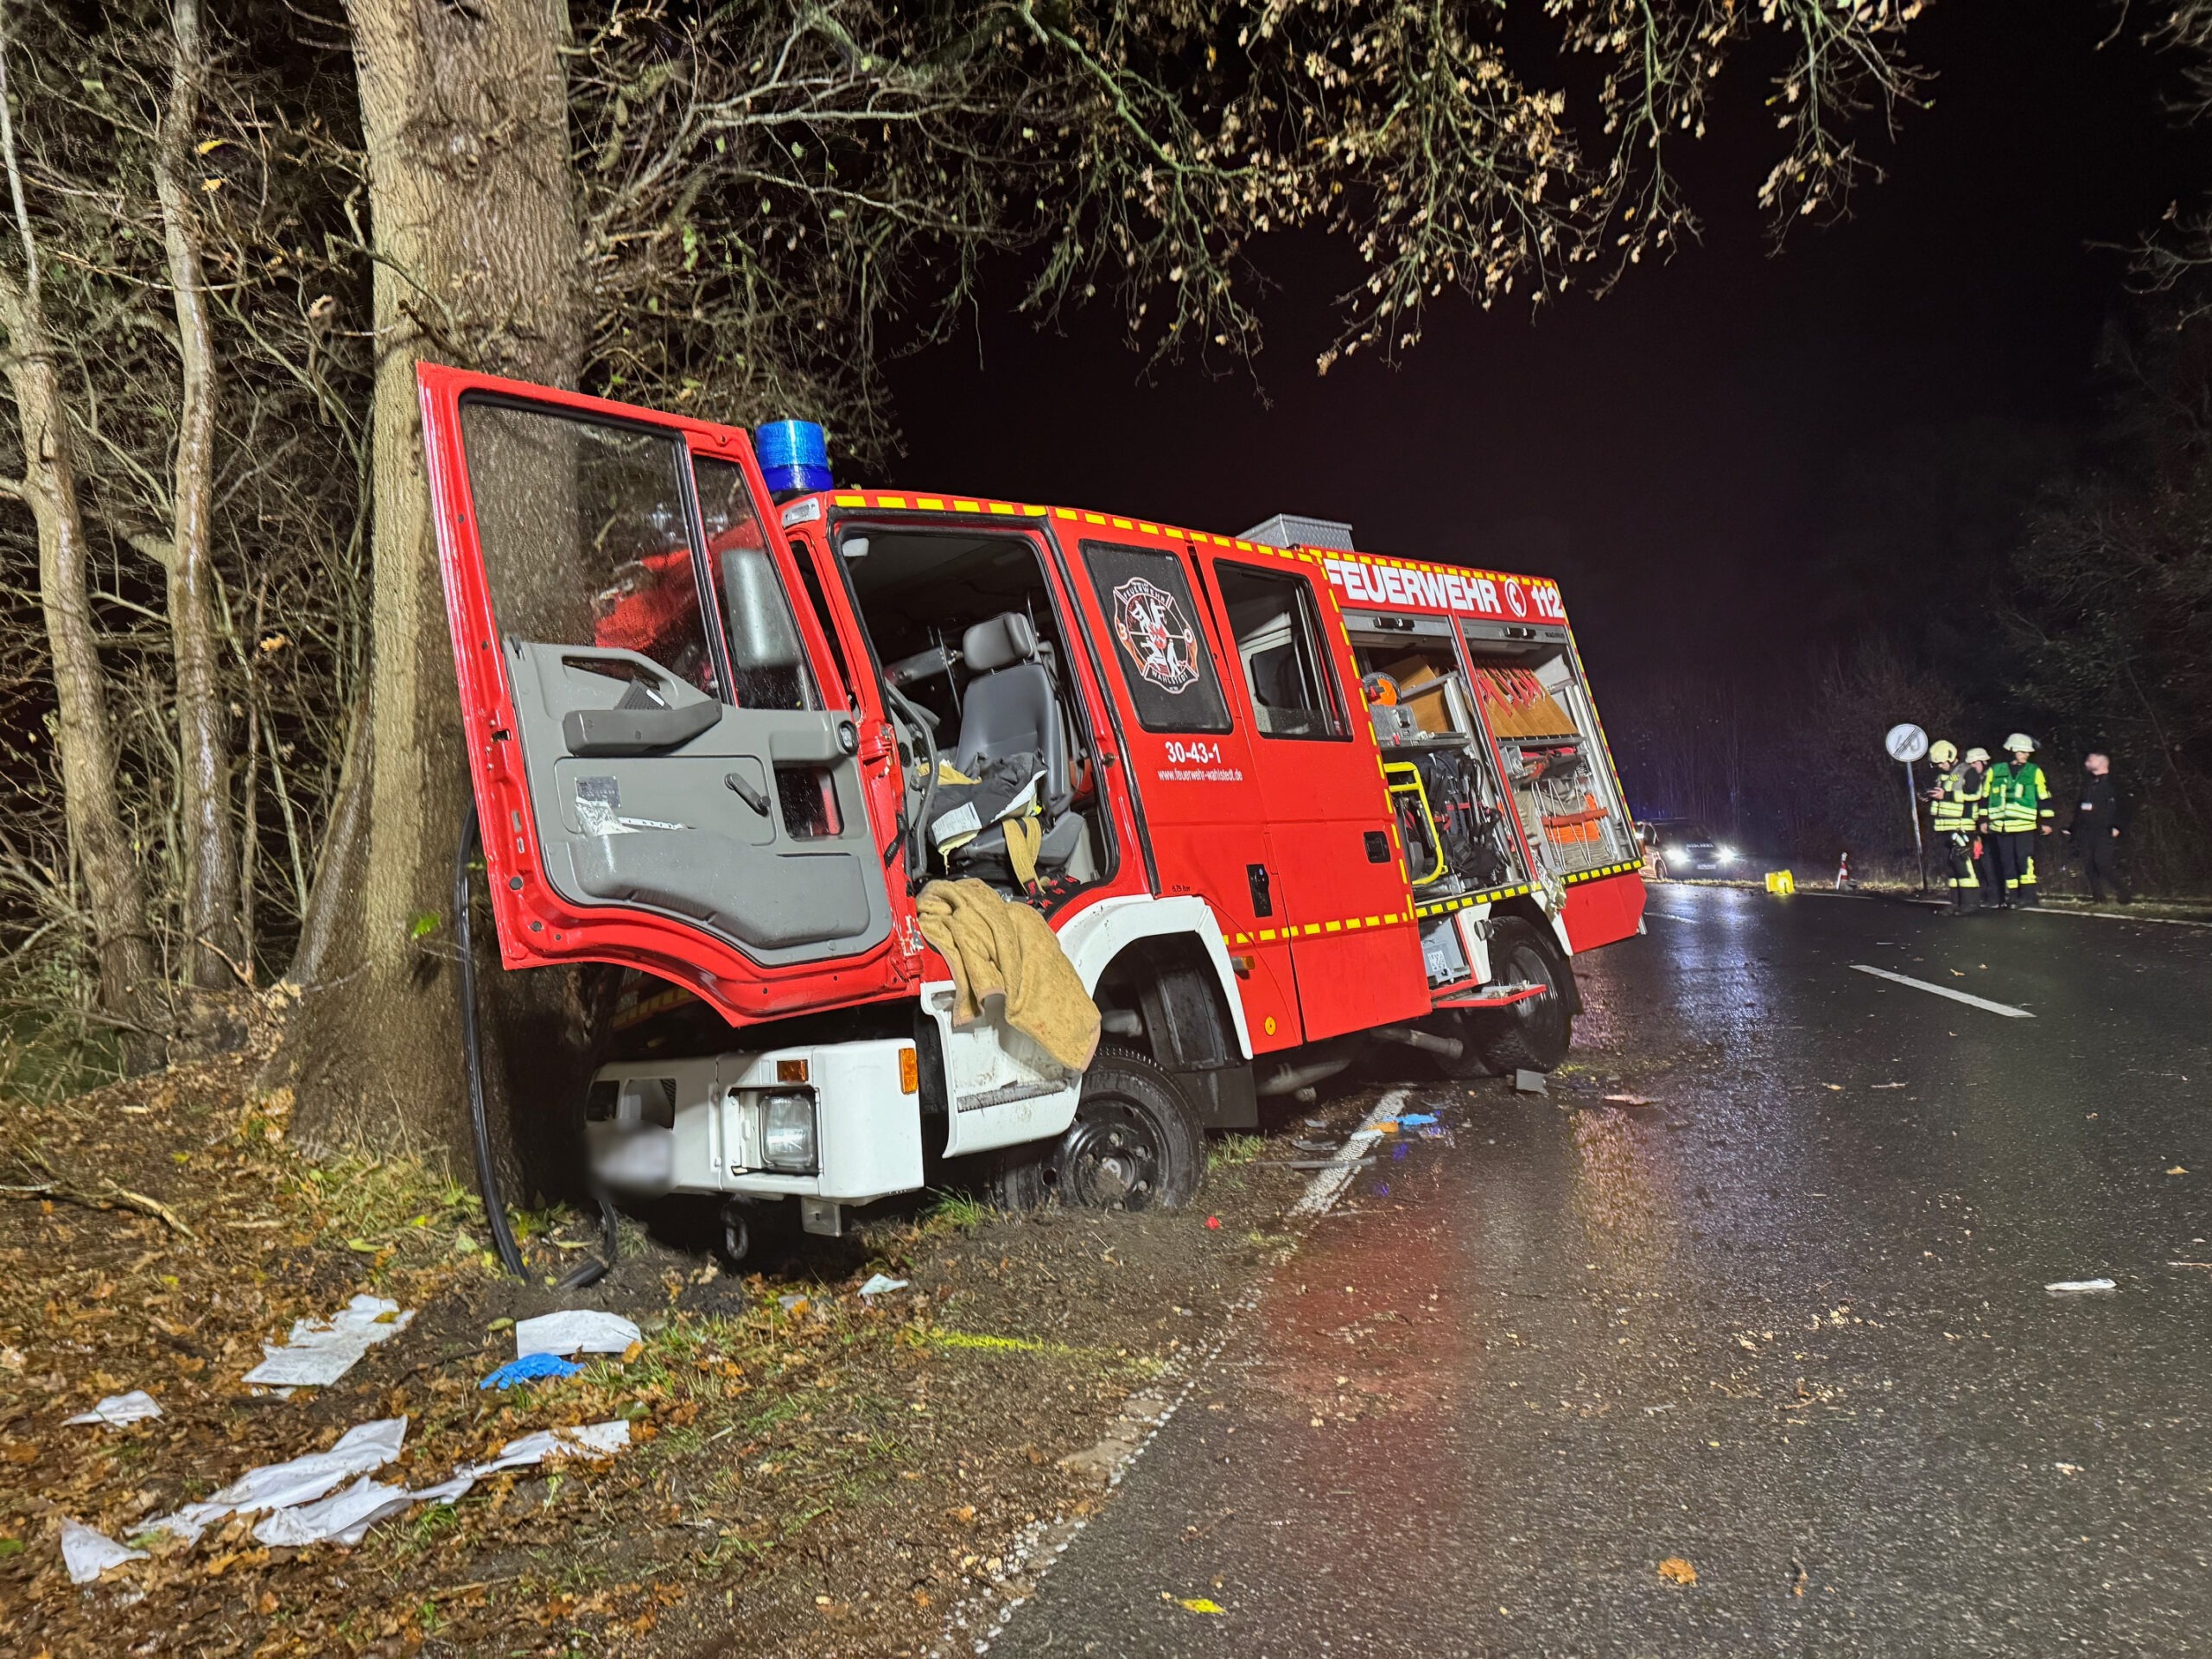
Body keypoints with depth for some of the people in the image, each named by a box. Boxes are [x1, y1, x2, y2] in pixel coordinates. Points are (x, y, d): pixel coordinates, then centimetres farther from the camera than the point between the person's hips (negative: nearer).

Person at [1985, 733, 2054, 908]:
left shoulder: (2034, 772, 5)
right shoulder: (1995, 771, 7)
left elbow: (2044, 798, 6)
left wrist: (2047, 821, 4)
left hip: (2025, 825, -2)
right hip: (2001, 825, 2)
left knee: (2025, 858, -12)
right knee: (2007, 861, 7)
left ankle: (2028, 895, -9)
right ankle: (2012, 895, 16)